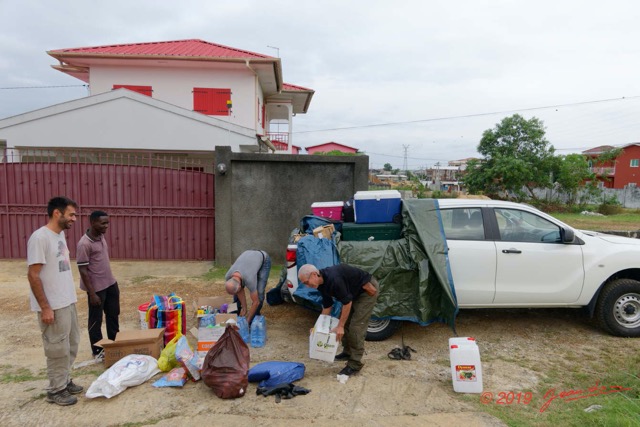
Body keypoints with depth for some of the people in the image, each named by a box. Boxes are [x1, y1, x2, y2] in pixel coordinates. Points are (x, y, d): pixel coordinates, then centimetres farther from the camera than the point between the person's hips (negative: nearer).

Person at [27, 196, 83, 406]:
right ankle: (56, 389, 19)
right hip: (53, 306, -9)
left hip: (68, 302, 9)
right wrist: (45, 307, -20)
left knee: (71, 344, 18)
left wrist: (70, 297, 16)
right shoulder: (40, 237, -19)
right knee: (58, 349, 4)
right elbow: (33, 275, -20)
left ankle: (64, 380, 33)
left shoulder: (60, 235, 8)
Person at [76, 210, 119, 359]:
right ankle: (97, 351, 24)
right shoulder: (84, 244, -22)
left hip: (110, 284, 8)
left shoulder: (101, 237, 3)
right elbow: (83, 271, -20)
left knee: (113, 314, 19)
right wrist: (92, 293, -19)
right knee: (96, 319, 8)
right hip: (97, 288, -8)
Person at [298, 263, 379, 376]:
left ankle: (355, 364, -2)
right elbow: (327, 306, 8)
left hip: (368, 289, -9)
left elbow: (347, 302, -26)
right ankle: (348, 352, 27)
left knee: (356, 326, -11)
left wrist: (340, 326, -20)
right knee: (344, 321, 13)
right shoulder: (322, 283, -2)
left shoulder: (333, 279, -32)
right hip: (355, 292, 9)